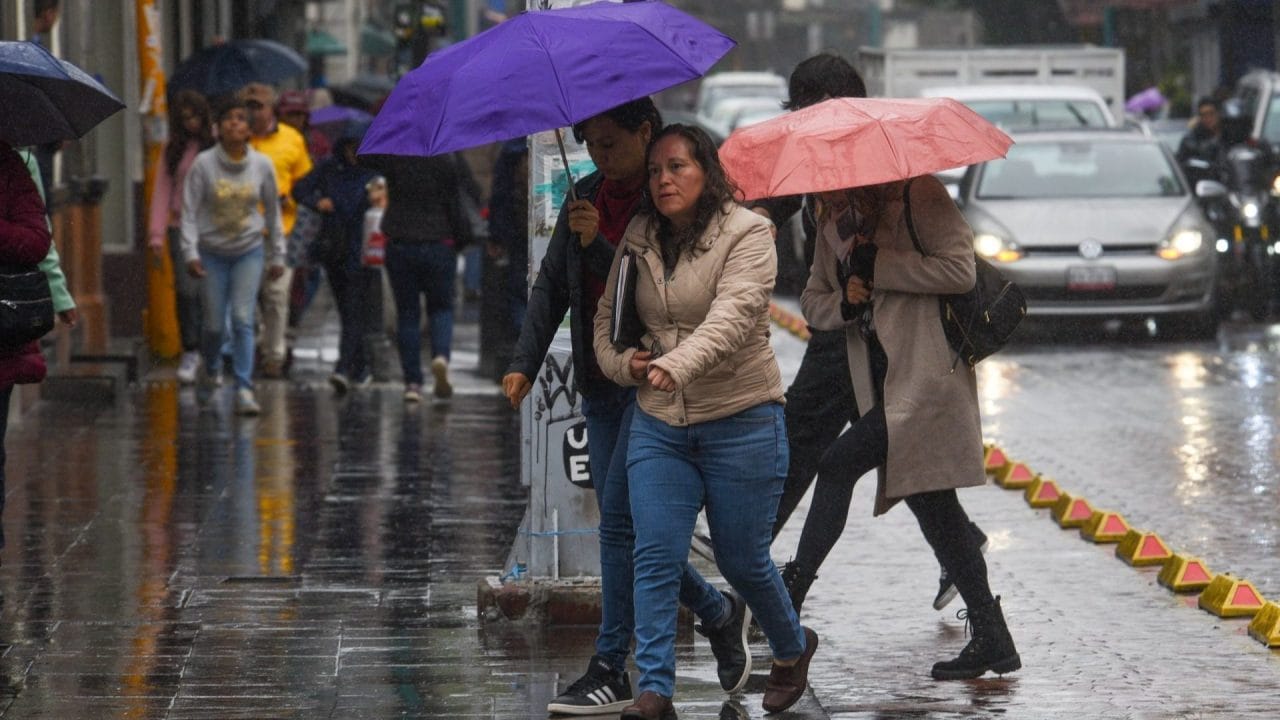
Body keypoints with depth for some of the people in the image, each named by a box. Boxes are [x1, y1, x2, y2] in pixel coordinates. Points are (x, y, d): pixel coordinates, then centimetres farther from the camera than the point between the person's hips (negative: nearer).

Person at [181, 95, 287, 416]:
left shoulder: (261, 165, -3)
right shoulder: (204, 164, -8)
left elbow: (273, 211, 8)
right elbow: (189, 211, -6)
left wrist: (277, 256, 10)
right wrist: (190, 253, -15)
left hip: (249, 250, 1)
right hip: (213, 253, 0)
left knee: (243, 319, -11)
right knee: (214, 323, 4)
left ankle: (244, 390, -10)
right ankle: (211, 371, 34)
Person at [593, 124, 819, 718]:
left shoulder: (747, 234, -10)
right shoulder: (638, 239, 8)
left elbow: (731, 317, -25)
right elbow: (607, 315, 20)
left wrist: (675, 365, -40)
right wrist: (624, 363, -2)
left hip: (741, 422, -4)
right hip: (658, 424, 4)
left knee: (742, 560, 6)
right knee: (655, 559, -7)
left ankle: (793, 647, 34)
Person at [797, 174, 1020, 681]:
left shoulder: (917, 193, -7)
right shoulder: (835, 215, 16)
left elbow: (960, 268, -16)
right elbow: (812, 300, 18)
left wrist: (879, 266, -17)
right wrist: (843, 304, -5)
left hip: (926, 375, -9)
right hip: (883, 382, 9)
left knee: (838, 466, -17)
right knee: (932, 506, 8)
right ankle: (992, 642, 12)